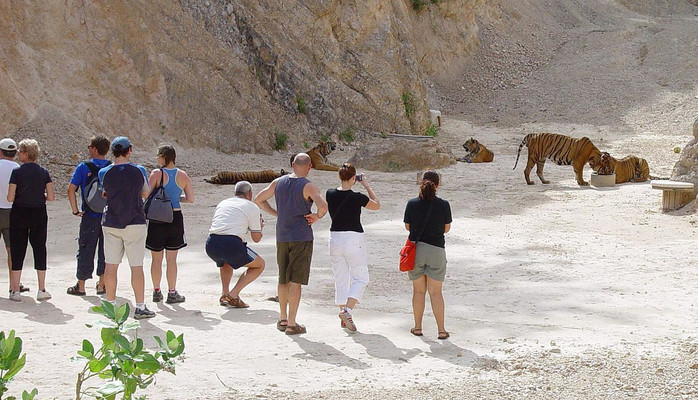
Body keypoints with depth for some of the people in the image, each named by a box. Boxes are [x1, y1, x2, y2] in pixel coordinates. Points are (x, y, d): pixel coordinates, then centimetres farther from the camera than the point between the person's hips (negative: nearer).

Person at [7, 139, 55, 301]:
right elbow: (51, 197, -3)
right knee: (39, 249, 9)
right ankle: (42, 290, 10)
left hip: (19, 213, -2)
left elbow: (10, 198, -13)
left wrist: (20, 196, 8)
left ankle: (15, 290, 5)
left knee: (17, 251, 5)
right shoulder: (44, 172, -1)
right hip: (39, 214, 3)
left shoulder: (17, 172, -11)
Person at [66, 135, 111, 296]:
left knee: (85, 250, 6)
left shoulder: (84, 167, -7)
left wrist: (75, 210, -5)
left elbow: (71, 189, -12)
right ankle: (102, 285, 17)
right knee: (105, 250, 11)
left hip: (90, 215, -2)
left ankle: (81, 286, 12)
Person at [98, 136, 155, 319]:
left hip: (110, 223, 2)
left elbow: (105, 193, 9)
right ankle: (140, 307, 4)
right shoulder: (139, 171, -7)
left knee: (111, 265, 9)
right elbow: (145, 193, 5)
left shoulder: (104, 173, -4)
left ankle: (111, 304, 13)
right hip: (134, 222, -2)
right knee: (136, 266, 1)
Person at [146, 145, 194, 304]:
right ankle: (172, 293, 9)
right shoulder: (182, 175, 2)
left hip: (158, 219, -2)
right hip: (176, 219, 2)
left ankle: (157, 291, 17)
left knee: (157, 258, 10)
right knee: (171, 258, 8)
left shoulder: (156, 174, -9)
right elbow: (190, 199, 4)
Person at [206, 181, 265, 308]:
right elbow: (256, 238, 10)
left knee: (225, 262, 39)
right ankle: (233, 294, 2)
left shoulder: (222, 203, 25)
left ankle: (225, 294, 21)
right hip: (232, 245, -6)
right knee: (259, 265, 16)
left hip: (211, 245, 6)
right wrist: (260, 227, 33)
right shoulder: (252, 207, 9)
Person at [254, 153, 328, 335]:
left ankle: (283, 319, 27)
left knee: (283, 279, 18)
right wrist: (317, 216, -7)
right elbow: (323, 206, -27)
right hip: (302, 237, -5)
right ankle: (291, 324, -2)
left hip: (282, 236, 5)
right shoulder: (309, 186, -11)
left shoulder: (278, 182, 5)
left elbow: (258, 199, 12)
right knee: (295, 280, -3)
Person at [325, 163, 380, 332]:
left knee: (340, 279, 14)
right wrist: (367, 186, 7)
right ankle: (347, 309, -15)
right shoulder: (356, 197, -15)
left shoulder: (330, 194, -2)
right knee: (360, 278, 3)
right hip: (353, 239, -5)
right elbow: (377, 205, 2)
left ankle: (342, 313, 16)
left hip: (335, 238, 5)